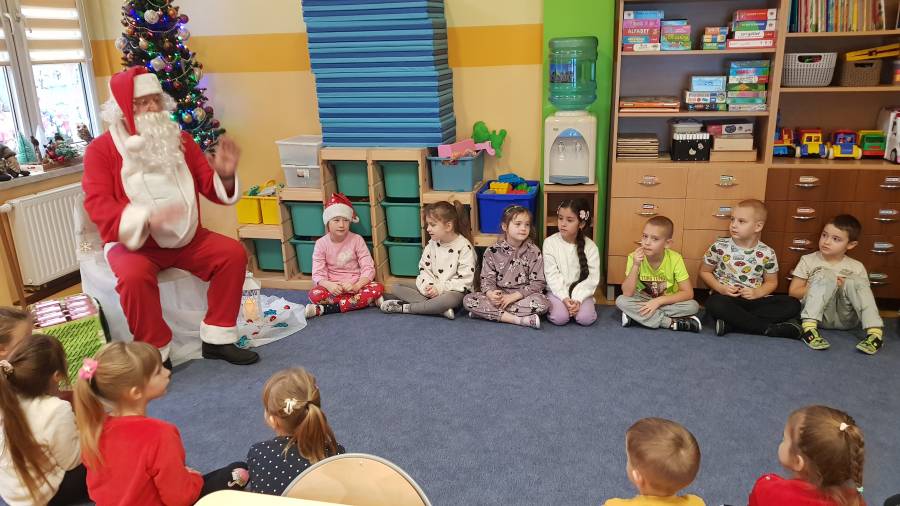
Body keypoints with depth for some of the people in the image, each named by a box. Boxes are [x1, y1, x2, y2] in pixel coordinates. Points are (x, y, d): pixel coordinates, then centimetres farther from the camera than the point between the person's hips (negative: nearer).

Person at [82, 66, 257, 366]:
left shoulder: (180, 140, 7)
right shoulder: (102, 149, -4)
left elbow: (210, 189, 7)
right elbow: (97, 205, -15)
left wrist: (225, 175, -19)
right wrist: (146, 218, -34)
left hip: (186, 238, 4)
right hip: (134, 243, -4)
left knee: (233, 253, -17)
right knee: (134, 275, -35)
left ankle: (217, 338, -7)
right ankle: (156, 354, -15)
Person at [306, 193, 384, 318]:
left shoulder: (357, 240, -5)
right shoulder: (321, 243, -4)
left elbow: (368, 269, -9)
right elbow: (317, 274, -9)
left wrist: (356, 286, -28)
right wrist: (329, 285, -32)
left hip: (355, 285, 1)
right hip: (333, 287, -1)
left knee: (378, 288, -29)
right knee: (314, 295, -32)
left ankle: (324, 309, -29)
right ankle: (368, 300, -27)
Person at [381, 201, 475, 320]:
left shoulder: (464, 246, -13)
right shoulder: (432, 244, 5)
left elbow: (465, 279, -16)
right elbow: (424, 268, 5)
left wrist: (440, 288, -21)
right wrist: (428, 285, -16)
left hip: (452, 291, -6)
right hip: (432, 289, 6)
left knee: (450, 299, -43)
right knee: (397, 288, -8)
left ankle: (404, 307, -25)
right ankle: (441, 308, -25)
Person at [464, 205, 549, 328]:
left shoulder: (534, 252, -2)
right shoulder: (492, 252, 1)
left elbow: (538, 283, -5)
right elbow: (487, 279, 1)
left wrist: (513, 296, -16)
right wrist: (491, 294, -23)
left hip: (523, 296, -1)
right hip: (498, 296, 1)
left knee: (543, 303, -32)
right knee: (469, 300, -22)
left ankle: (488, 312, -24)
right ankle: (518, 319, -27)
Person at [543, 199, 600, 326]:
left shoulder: (590, 247, -6)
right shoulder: (550, 243, -7)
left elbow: (592, 278, -7)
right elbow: (552, 275, -9)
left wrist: (578, 299, -19)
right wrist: (564, 298, -18)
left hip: (580, 291, 1)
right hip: (558, 291, -1)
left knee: (586, 318, -23)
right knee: (559, 318, -24)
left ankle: (577, 303, 7)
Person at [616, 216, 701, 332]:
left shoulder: (675, 259, -18)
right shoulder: (634, 258, -18)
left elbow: (688, 293, -18)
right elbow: (627, 294, -24)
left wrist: (658, 301, -28)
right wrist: (635, 266, -35)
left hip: (667, 302, 0)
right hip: (643, 301, 0)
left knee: (693, 306, -27)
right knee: (621, 301, -29)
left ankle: (636, 316, -22)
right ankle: (672, 322, -24)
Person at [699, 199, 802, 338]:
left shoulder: (767, 253, 1)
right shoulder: (720, 247, -4)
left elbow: (771, 282, 12)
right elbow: (704, 271, 7)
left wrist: (758, 293, -9)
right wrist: (720, 288, -10)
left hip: (754, 300, 3)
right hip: (726, 297, -3)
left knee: (793, 304, -18)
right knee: (715, 304, -38)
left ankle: (731, 322, -26)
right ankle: (769, 328, -26)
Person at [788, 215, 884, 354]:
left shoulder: (856, 267, 11)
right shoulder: (808, 260, 7)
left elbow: (863, 294, 8)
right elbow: (793, 292, 2)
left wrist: (846, 287, -10)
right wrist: (823, 287, -8)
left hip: (846, 319, 2)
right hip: (821, 315, -1)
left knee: (855, 281, -20)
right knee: (825, 275, -24)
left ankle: (875, 332, -31)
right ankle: (809, 327, -38)